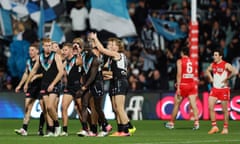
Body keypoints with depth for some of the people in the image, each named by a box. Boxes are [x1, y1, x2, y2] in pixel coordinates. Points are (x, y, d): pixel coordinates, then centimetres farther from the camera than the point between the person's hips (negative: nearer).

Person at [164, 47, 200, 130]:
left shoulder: (180, 61, -3)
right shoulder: (193, 62, 11)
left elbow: (179, 74, -12)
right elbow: (195, 75, 12)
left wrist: (178, 87, -14)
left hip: (183, 85, -3)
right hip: (192, 85, 3)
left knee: (176, 104, 10)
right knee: (193, 104, -5)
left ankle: (171, 123, 21)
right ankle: (196, 122, -22)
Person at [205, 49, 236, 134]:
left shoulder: (226, 65, -11)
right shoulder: (213, 65, 8)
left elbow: (234, 72, -24)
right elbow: (208, 71, 28)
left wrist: (226, 79, -20)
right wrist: (210, 78, 11)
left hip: (224, 89, -5)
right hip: (215, 88, 5)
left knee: (225, 110, 2)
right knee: (210, 107, -6)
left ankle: (225, 128, 14)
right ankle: (214, 127, 2)